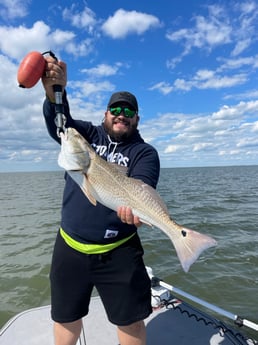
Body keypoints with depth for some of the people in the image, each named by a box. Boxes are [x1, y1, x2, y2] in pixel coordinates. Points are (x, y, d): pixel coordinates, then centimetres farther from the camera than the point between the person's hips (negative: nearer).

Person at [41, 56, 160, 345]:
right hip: (69, 246, 3)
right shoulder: (87, 134, 4)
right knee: (66, 317, 21)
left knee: (131, 320, 12)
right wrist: (55, 91, -32)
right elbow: (59, 124, -13)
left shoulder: (145, 152, -3)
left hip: (119, 252, -2)